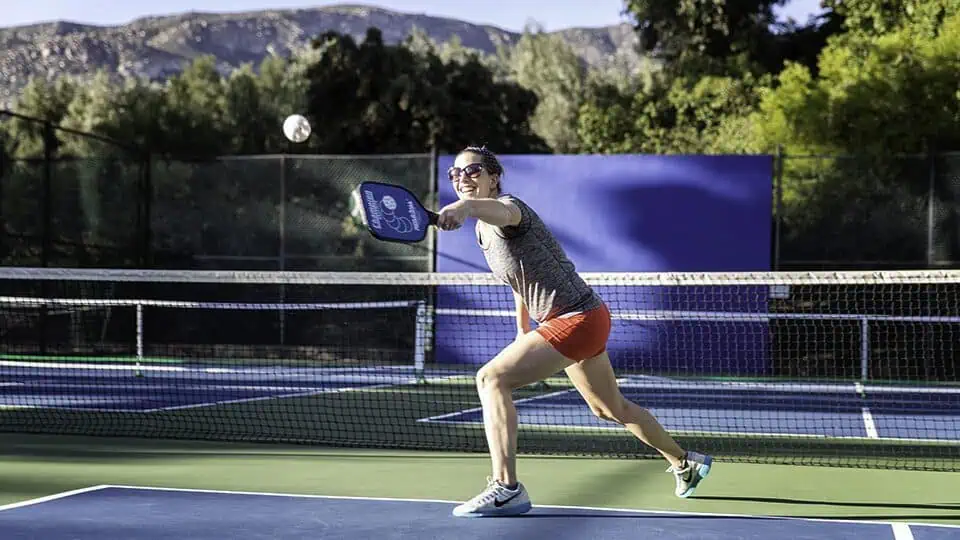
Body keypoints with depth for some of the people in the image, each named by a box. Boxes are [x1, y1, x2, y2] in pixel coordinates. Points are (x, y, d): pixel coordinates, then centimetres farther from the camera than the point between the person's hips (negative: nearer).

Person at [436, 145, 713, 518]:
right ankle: (685, 462, 50)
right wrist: (523, 334, 25)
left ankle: (506, 488, -29)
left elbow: (503, 212, -47)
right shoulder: (483, 230, 9)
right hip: (587, 321, 11)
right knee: (611, 409, 28)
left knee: (492, 378, -22)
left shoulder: (508, 205, -19)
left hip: (577, 318, -11)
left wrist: (464, 207, -69)